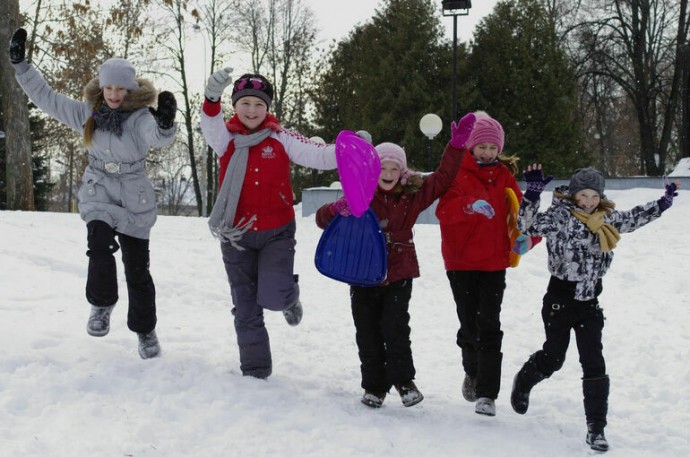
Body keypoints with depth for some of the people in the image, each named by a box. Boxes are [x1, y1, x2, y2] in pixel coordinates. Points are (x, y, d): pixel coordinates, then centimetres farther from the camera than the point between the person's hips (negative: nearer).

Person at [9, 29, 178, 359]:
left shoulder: (140, 117, -15)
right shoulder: (88, 114, 0)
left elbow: (159, 138, -36)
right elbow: (46, 97, 4)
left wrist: (165, 124, -59)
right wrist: (20, 64, -2)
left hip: (134, 199, -2)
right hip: (98, 193, 2)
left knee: (137, 268, 4)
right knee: (100, 244, -27)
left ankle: (145, 330, 23)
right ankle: (101, 305, -4)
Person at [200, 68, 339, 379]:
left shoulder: (280, 138, -4)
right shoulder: (226, 138, -4)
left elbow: (319, 156, -10)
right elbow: (210, 123, -25)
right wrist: (212, 97, -47)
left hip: (277, 233, -2)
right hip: (237, 237, 2)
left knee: (272, 297, -20)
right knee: (246, 310, 10)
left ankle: (289, 297, 18)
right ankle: (255, 371, 26)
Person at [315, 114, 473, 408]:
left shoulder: (413, 195, 1)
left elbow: (442, 178, 1)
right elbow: (322, 218, -3)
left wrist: (456, 145, -10)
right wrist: (337, 209, -26)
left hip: (399, 273, -1)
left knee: (395, 327, -13)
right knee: (368, 333, 6)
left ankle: (403, 380, 2)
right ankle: (374, 386, 17)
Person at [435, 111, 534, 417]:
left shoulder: (505, 176, 9)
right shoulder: (456, 172, -3)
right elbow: (444, 210, -18)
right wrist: (470, 205, -37)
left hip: (494, 262, 2)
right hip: (461, 261, -1)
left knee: (489, 326, -7)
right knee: (469, 324, 7)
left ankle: (486, 394, -5)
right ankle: (473, 371, 36)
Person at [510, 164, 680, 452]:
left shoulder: (607, 218, 7)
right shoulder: (559, 215, -11)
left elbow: (634, 218, 25)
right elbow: (528, 225, -22)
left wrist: (663, 202, 24)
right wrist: (532, 195, -34)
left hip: (590, 301, 4)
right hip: (560, 299, -4)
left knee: (594, 363, -2)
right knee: (553, 358, 9)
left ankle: (596, 428, 4)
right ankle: (523, 382, 44)